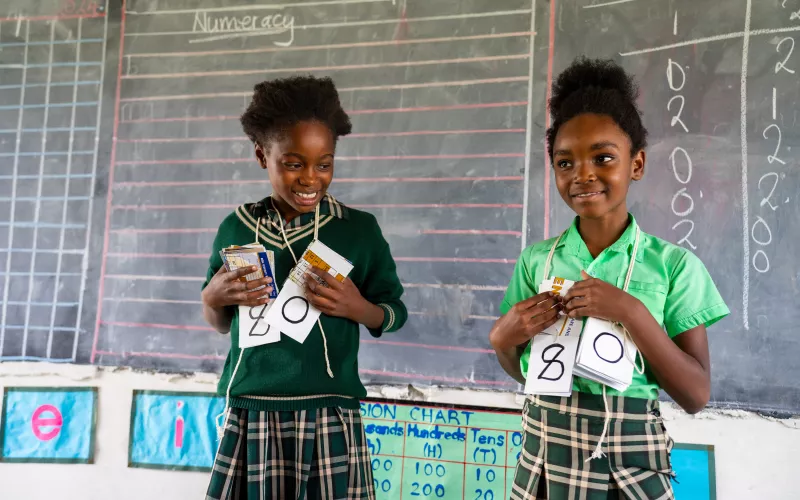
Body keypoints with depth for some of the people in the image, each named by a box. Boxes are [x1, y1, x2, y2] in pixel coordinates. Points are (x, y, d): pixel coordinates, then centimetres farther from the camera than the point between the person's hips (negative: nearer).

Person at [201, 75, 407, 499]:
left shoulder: (359, 229, -2)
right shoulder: (236, 229, 4)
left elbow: (395, 314, 6)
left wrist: (358, 308, -14)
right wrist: (211, 297, -6)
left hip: (329, 419, -1)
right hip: (250, 417, 2)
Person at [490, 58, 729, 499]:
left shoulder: (674, 264, -8)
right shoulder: (536, 260, -1)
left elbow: (696, 395, -10)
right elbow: (525, 373, 8)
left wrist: (632, 313, -21)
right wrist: (502, 340, -13)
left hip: (630, 461, -2)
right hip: (545, 454, 2)